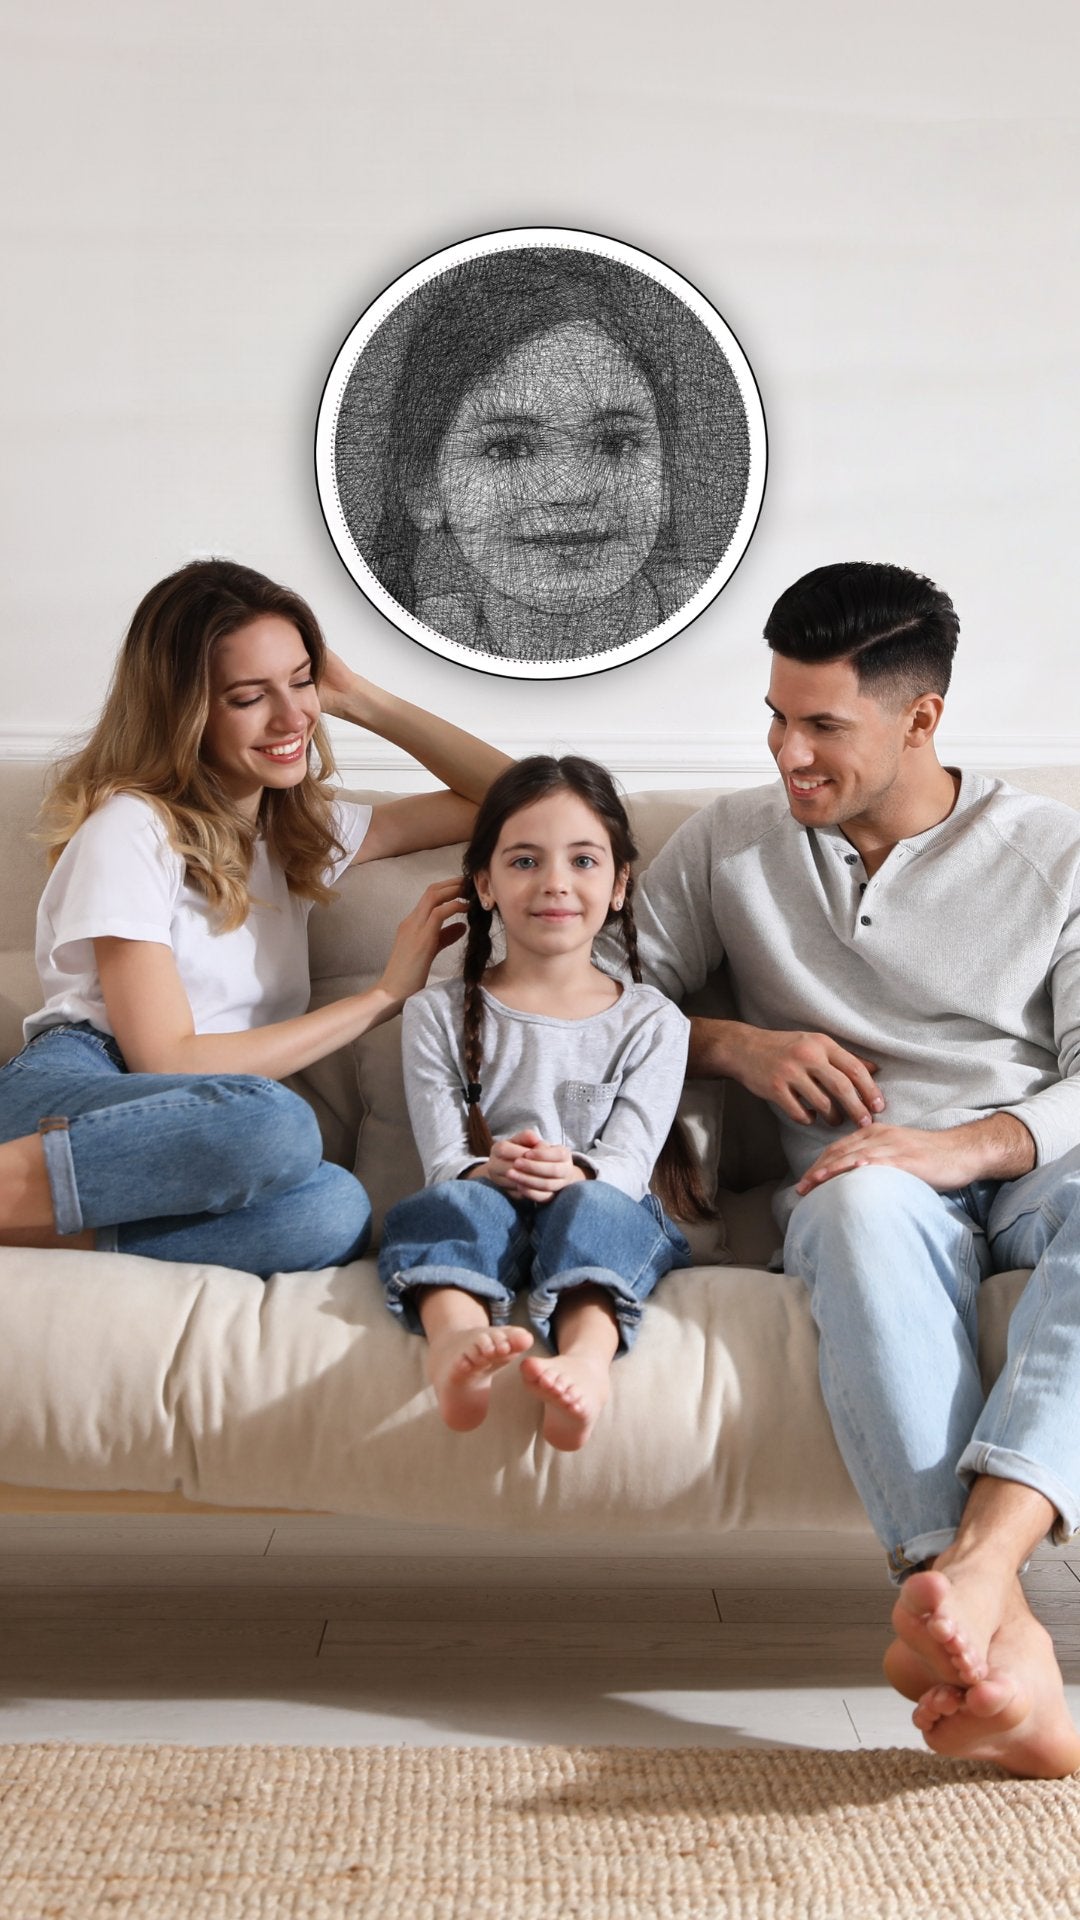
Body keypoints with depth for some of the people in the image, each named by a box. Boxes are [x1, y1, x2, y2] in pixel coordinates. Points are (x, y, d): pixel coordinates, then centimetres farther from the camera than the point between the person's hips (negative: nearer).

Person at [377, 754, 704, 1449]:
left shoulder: (651, 1021, 12)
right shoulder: (439, 1015, 12)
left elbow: (628, 1162, -1)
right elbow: (443, 1160, 1)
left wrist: (574, 1174, -25)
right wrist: (490, 1171, -24)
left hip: (607, 1214, 0)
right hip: (482, 1213, 0)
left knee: (591, 1205, -32)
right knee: (457, 1202, -32)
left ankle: (587, 1355, -60)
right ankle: (456, 1338, -61)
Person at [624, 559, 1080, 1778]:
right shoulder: (727, 844, 14)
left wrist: (968, 1145, -19)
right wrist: (737, 1045, -2)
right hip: (862, 1182, 0)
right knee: (868, 1202, -39)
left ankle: (973, 1564, -53)